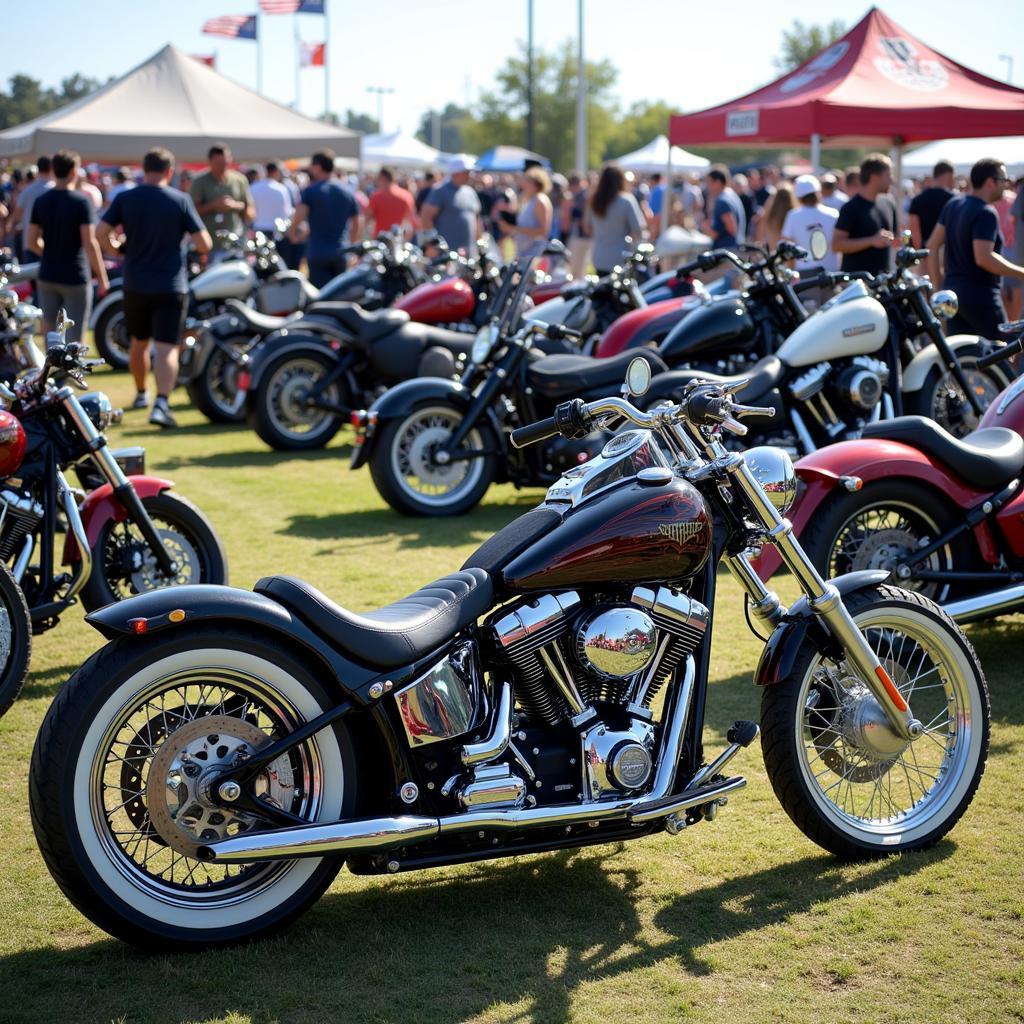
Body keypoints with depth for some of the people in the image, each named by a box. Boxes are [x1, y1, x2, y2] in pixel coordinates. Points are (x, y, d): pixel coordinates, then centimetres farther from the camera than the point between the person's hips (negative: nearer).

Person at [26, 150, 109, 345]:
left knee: (49, 332, 15)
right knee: (73, 339, 0)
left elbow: (32, 242, 6)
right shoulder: (81, 202, -13)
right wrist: (102, 277, -9)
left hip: (47, 276, 5)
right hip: (75, 277, -5)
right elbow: (90, 243, -17)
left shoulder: (41, 201, 3)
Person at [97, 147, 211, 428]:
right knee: (167, 347, -6)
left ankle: (141, 394, 39)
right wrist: (196, 247, 12)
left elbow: (100, 233, -8)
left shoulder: (125, 199, -1)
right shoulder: (180, 200, -8)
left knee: (139, 342, 21)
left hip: (135, 285, 3)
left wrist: (118, 250, 10)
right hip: (170, 286, -3)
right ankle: (161, 404, -22)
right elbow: (204, 244, -10)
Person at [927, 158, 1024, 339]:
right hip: (980, 297, -8)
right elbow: (984, 258, -26)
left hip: (953, 292, 8)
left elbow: (933, 246, 13)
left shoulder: (953, 204, 10)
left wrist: (939, 285, 19)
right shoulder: (985, 213, -16)